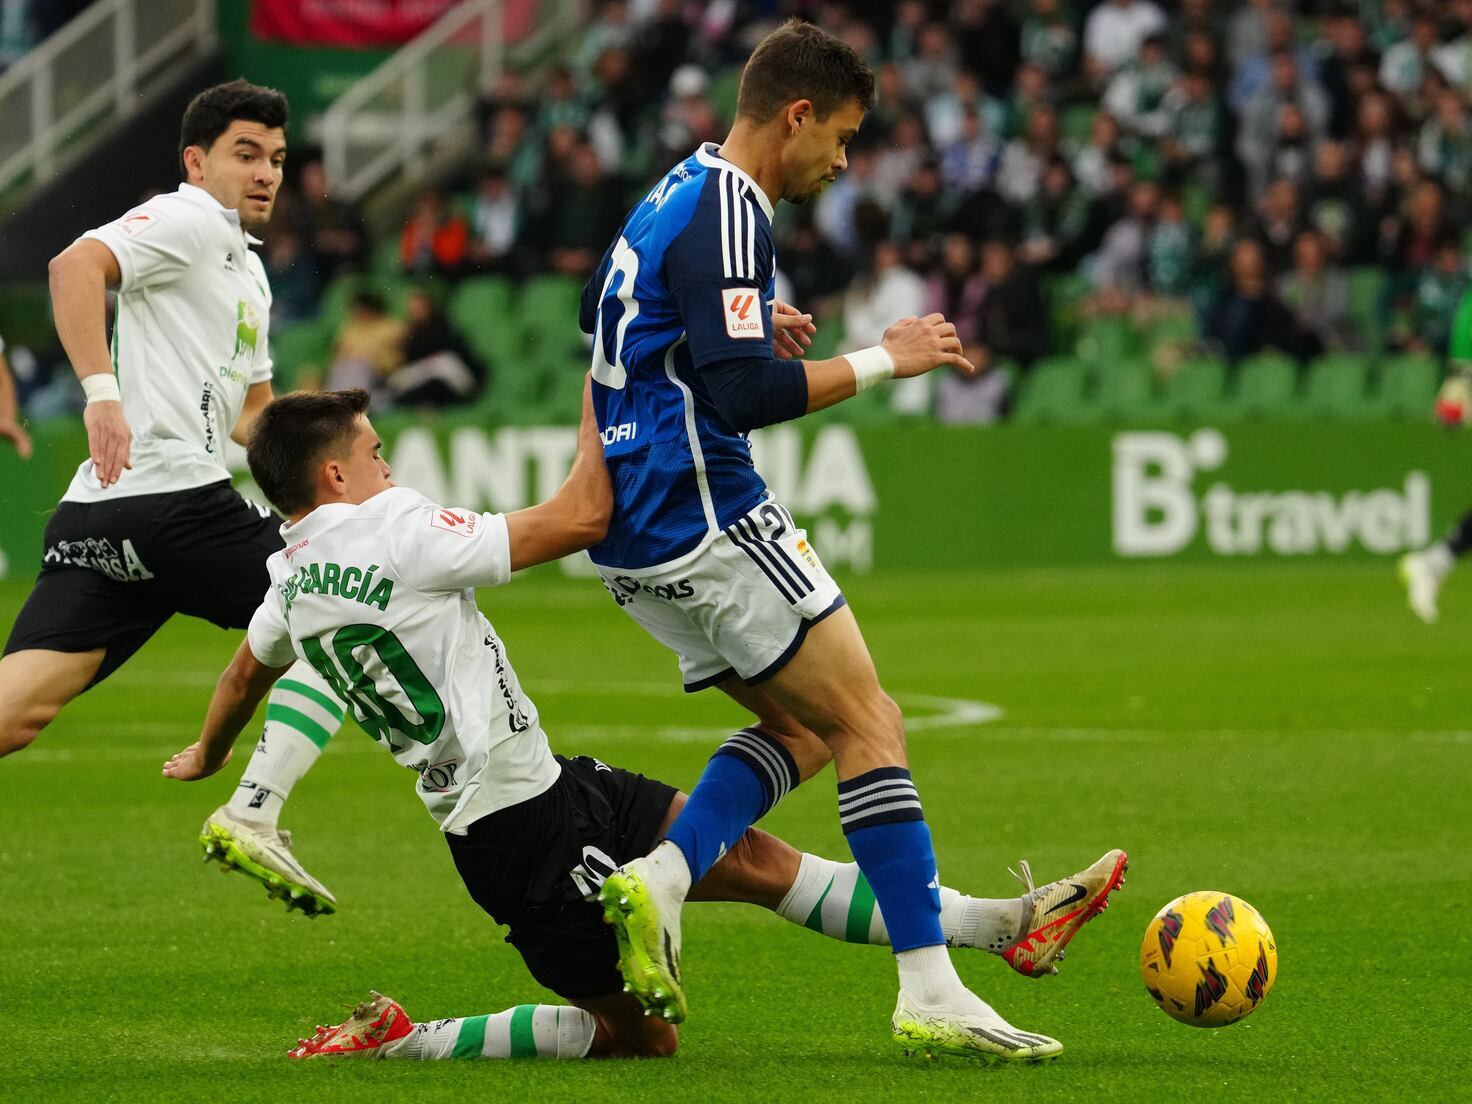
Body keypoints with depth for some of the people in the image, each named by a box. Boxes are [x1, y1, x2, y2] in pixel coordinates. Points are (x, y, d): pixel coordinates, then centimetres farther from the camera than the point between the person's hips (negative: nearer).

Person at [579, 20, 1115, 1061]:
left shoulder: (674, 197, 16)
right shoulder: (725, 215, -16)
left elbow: (601, 312, 33)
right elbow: (742, 392, -25)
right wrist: (884, 359, -15)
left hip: (636, 541, 10)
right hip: (706, 519, -10)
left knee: (804, 727, 14)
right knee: (871, 726, -6)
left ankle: (658, 880, -5)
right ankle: (931, 994, -11)